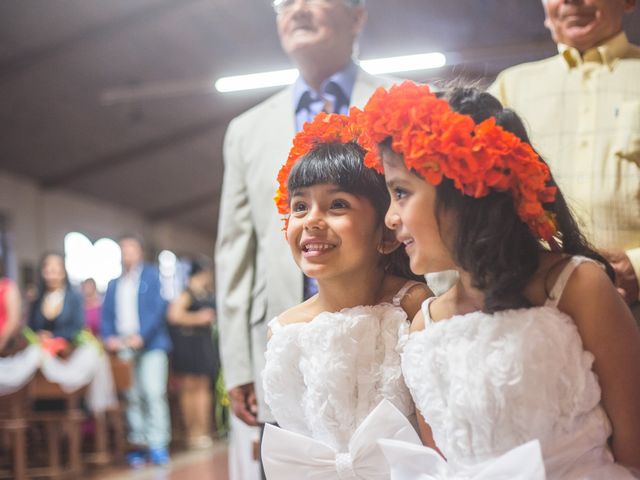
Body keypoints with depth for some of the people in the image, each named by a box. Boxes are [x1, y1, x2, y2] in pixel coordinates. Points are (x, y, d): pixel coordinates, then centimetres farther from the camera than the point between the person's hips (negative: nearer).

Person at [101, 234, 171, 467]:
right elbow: (106, 315, 15)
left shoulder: (153, 275, 6)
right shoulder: (114, 284, 20)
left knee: (153, 392, -13)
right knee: (132, 397, 1)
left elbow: (159, 307, -5)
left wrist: (141, 336, -15)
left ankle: (158, 444, -10)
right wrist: (109, 338, -4)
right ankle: (138, 444, 6)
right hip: (122, 347, 4)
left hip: (150, 344, -4)